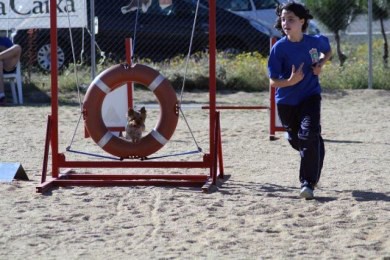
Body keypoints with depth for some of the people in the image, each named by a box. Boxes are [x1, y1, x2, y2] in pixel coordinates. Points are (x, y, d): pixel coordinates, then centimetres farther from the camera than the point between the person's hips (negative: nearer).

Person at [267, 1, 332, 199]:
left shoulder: (315, 41, -11)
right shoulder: (279, 48, -16)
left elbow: (328, 51, 14)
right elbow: (273, 82, -14)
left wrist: (320, 64, -7)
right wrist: (291, 81, -33)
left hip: (310, 95, -1)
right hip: (286, 101, 1)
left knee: (309, 135, -19)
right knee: (295, 139, 14)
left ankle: (308, 183, -13)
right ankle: (315, 159, 49)